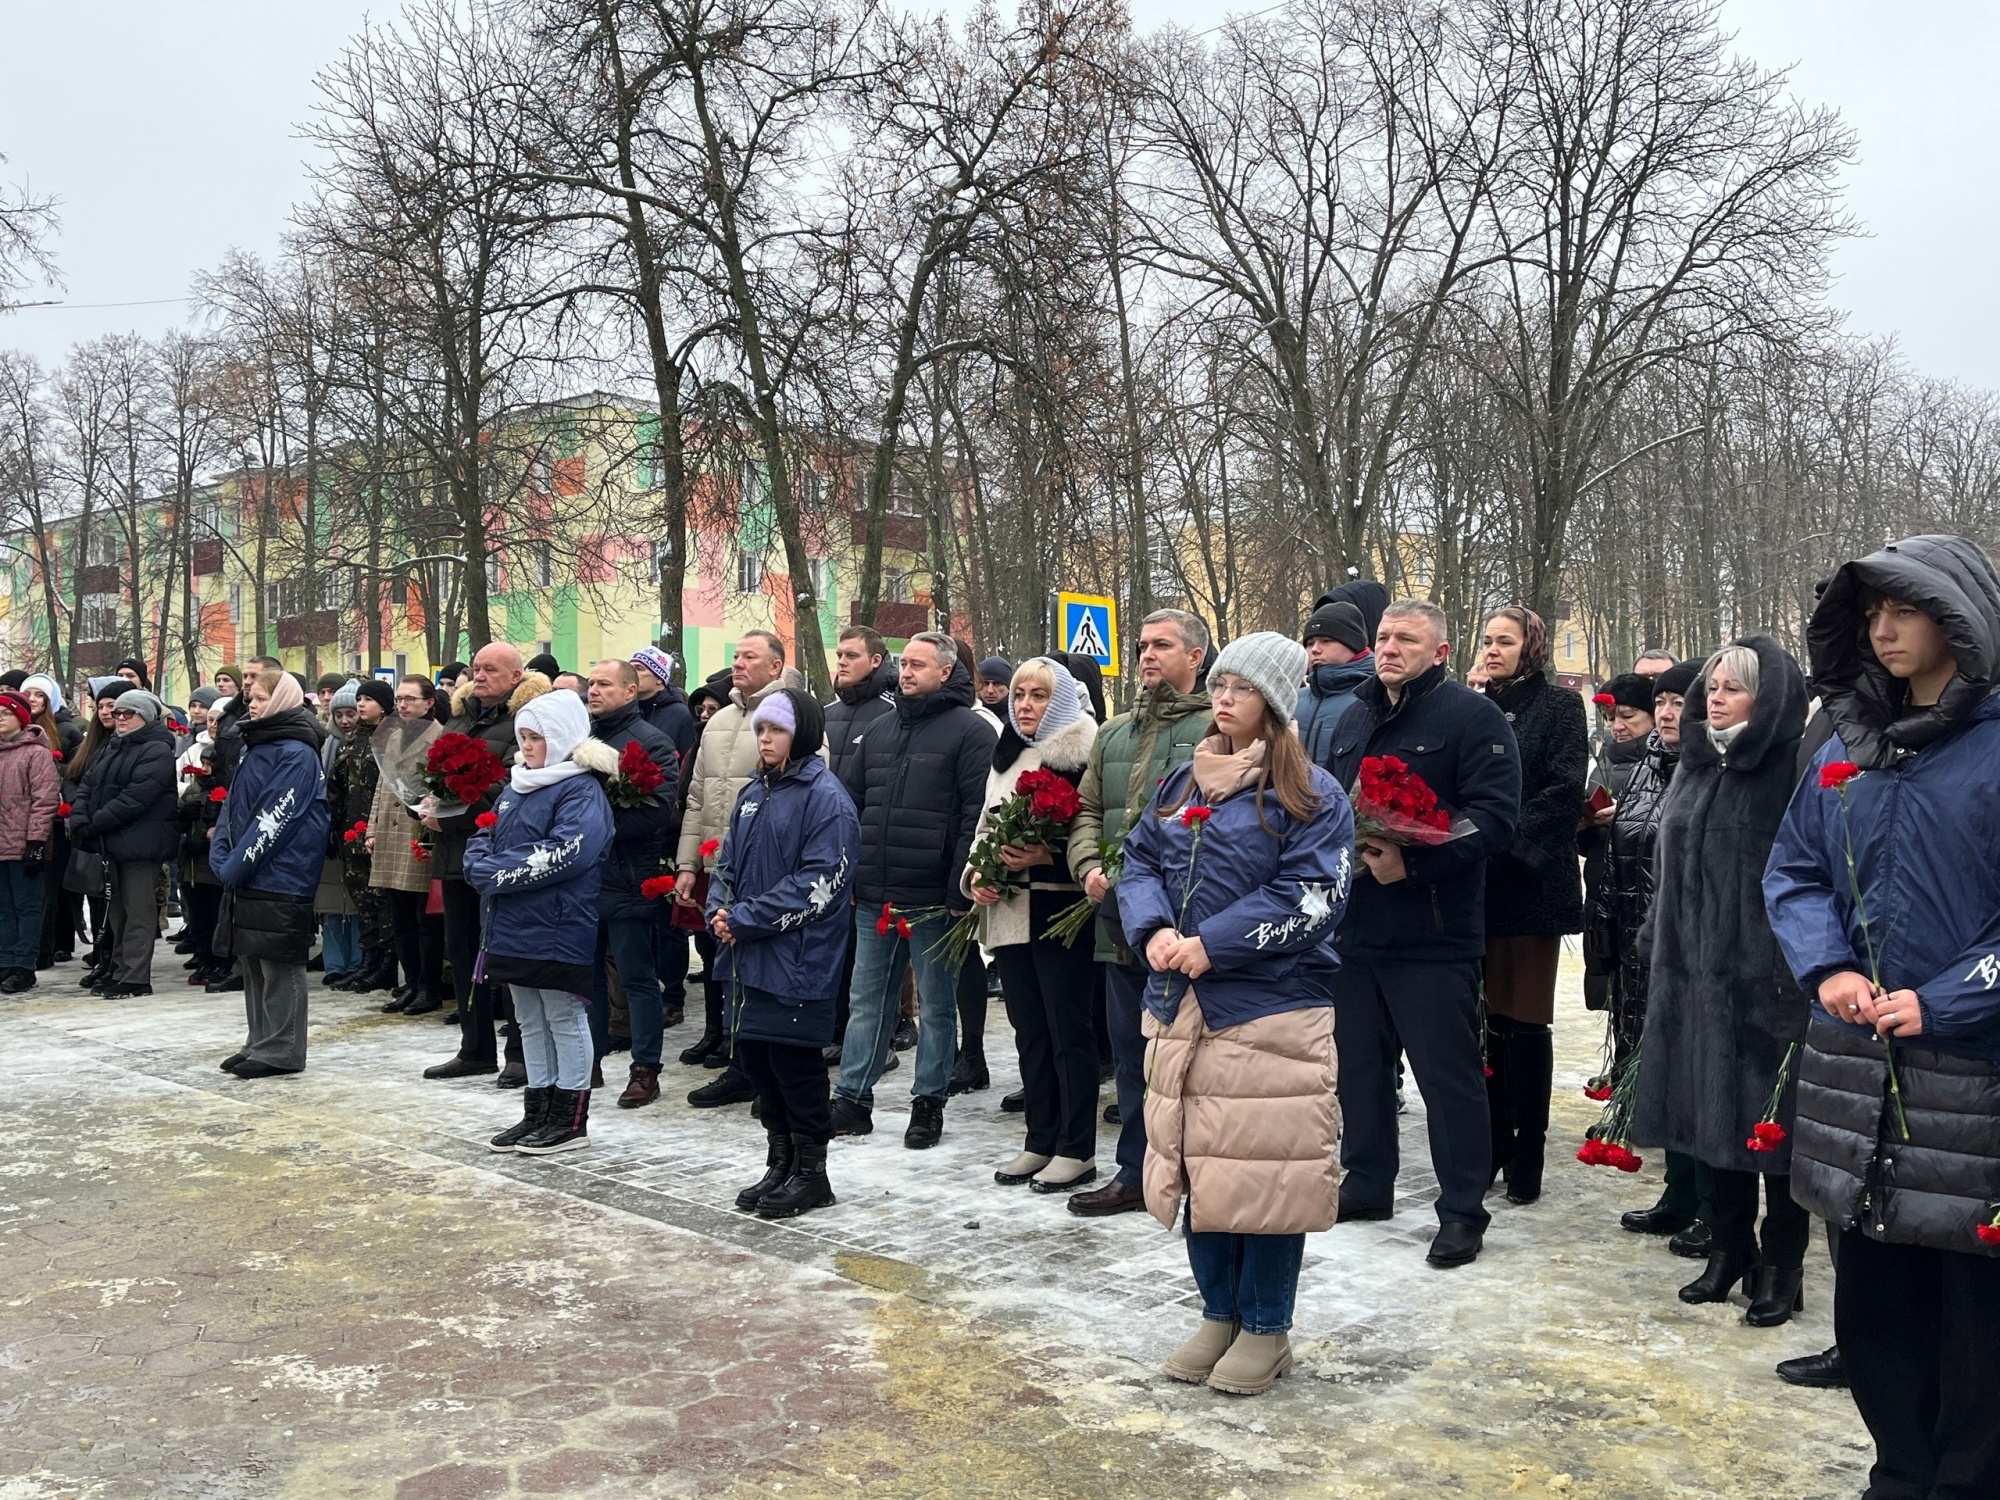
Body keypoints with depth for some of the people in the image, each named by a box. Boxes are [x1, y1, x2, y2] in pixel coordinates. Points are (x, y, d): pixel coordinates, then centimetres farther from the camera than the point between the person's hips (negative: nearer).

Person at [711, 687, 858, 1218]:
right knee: (756, 1054, 12)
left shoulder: (826, 797, -11)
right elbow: (727, 862, 17)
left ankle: (810, 1171, 14)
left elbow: (815, 883, -18)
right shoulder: (753, 793, 13)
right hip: (754, 955, 8)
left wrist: (744, 919, -17)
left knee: (794, 1059, -1)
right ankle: (779, 1163, 26)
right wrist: (720, 911, -3)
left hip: (800, 956, -7)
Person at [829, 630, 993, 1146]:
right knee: (866, 1002, 11)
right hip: (873, 898, 6)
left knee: (936, 1006, 7)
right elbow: (851, 804, 17)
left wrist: (960, 891, -16)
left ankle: (928, 1103, 18)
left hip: (933, 901, -6)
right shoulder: (880, 729, 14)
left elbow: (976, 816, -12)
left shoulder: (968, 731, -6)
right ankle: (852, 1099, 19)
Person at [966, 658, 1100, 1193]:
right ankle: (1040, 1143, 22)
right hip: (1009, 913, 8)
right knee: (1029, 1030, 13)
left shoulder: (1080, 756, -7)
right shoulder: (1005, 758, 16)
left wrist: (1047, 856, -23)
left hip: (1060, 912, -7)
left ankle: (1076, 1150, 8)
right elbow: (984, 827, 21)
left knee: (1069, 1031, -1)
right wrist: (976, 874, 5)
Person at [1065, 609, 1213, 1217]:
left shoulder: (1216, 728, -5)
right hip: (1121, 919, 7)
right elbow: (1086, 810, 18)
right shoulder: (1114, 735, 19)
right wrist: (1090, 865, -1)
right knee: (1131, 1051, 14)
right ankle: (1135, 1173, 25)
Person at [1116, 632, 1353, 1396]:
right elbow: (1139, 862, 11)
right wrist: (1153, 930, -10)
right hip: (1182, 1009, 6)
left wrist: (1214, 944, -18)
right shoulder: (1181, 784, 13)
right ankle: (1219, 1313, 28)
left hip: (1273, 1013, -6)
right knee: (1196, 1163, 12)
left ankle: (1266, 1328, 18)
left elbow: (1310, 897, -14)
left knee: (1264, 1170, 0)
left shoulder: (1310, 795, -6)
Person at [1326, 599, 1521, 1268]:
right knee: (1358, 1062, 15)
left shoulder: (1472, 717, -7)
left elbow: (1494, 817, -17)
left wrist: (1412, 862, -24)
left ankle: (1462, 1210, 11)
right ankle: (1367, 1184, 31)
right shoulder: (1354, 720, 16)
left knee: (1448, 1073, 0)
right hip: (1356, 928, 7)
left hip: (1434, 934, -7)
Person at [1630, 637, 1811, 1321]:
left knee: (1770, 1117, 2)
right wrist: (1656, 943, 15)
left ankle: (1780, 1267, 15)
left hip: (1764, 976, -6)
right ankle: (1729, 1250, 26)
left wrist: (1795, 970, -19)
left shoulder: (1792, 772, -9)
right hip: (1692, 970, 7)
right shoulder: (1695, 766, 13)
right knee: (1714, 1112, 13)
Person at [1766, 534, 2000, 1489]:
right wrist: (1827, 969, -4)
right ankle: (1903, 1469, 33)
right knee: (1872, 1293, 15)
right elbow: (1792, 873, 13)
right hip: (1858, 1068, 6)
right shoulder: (1846, 749, 10)